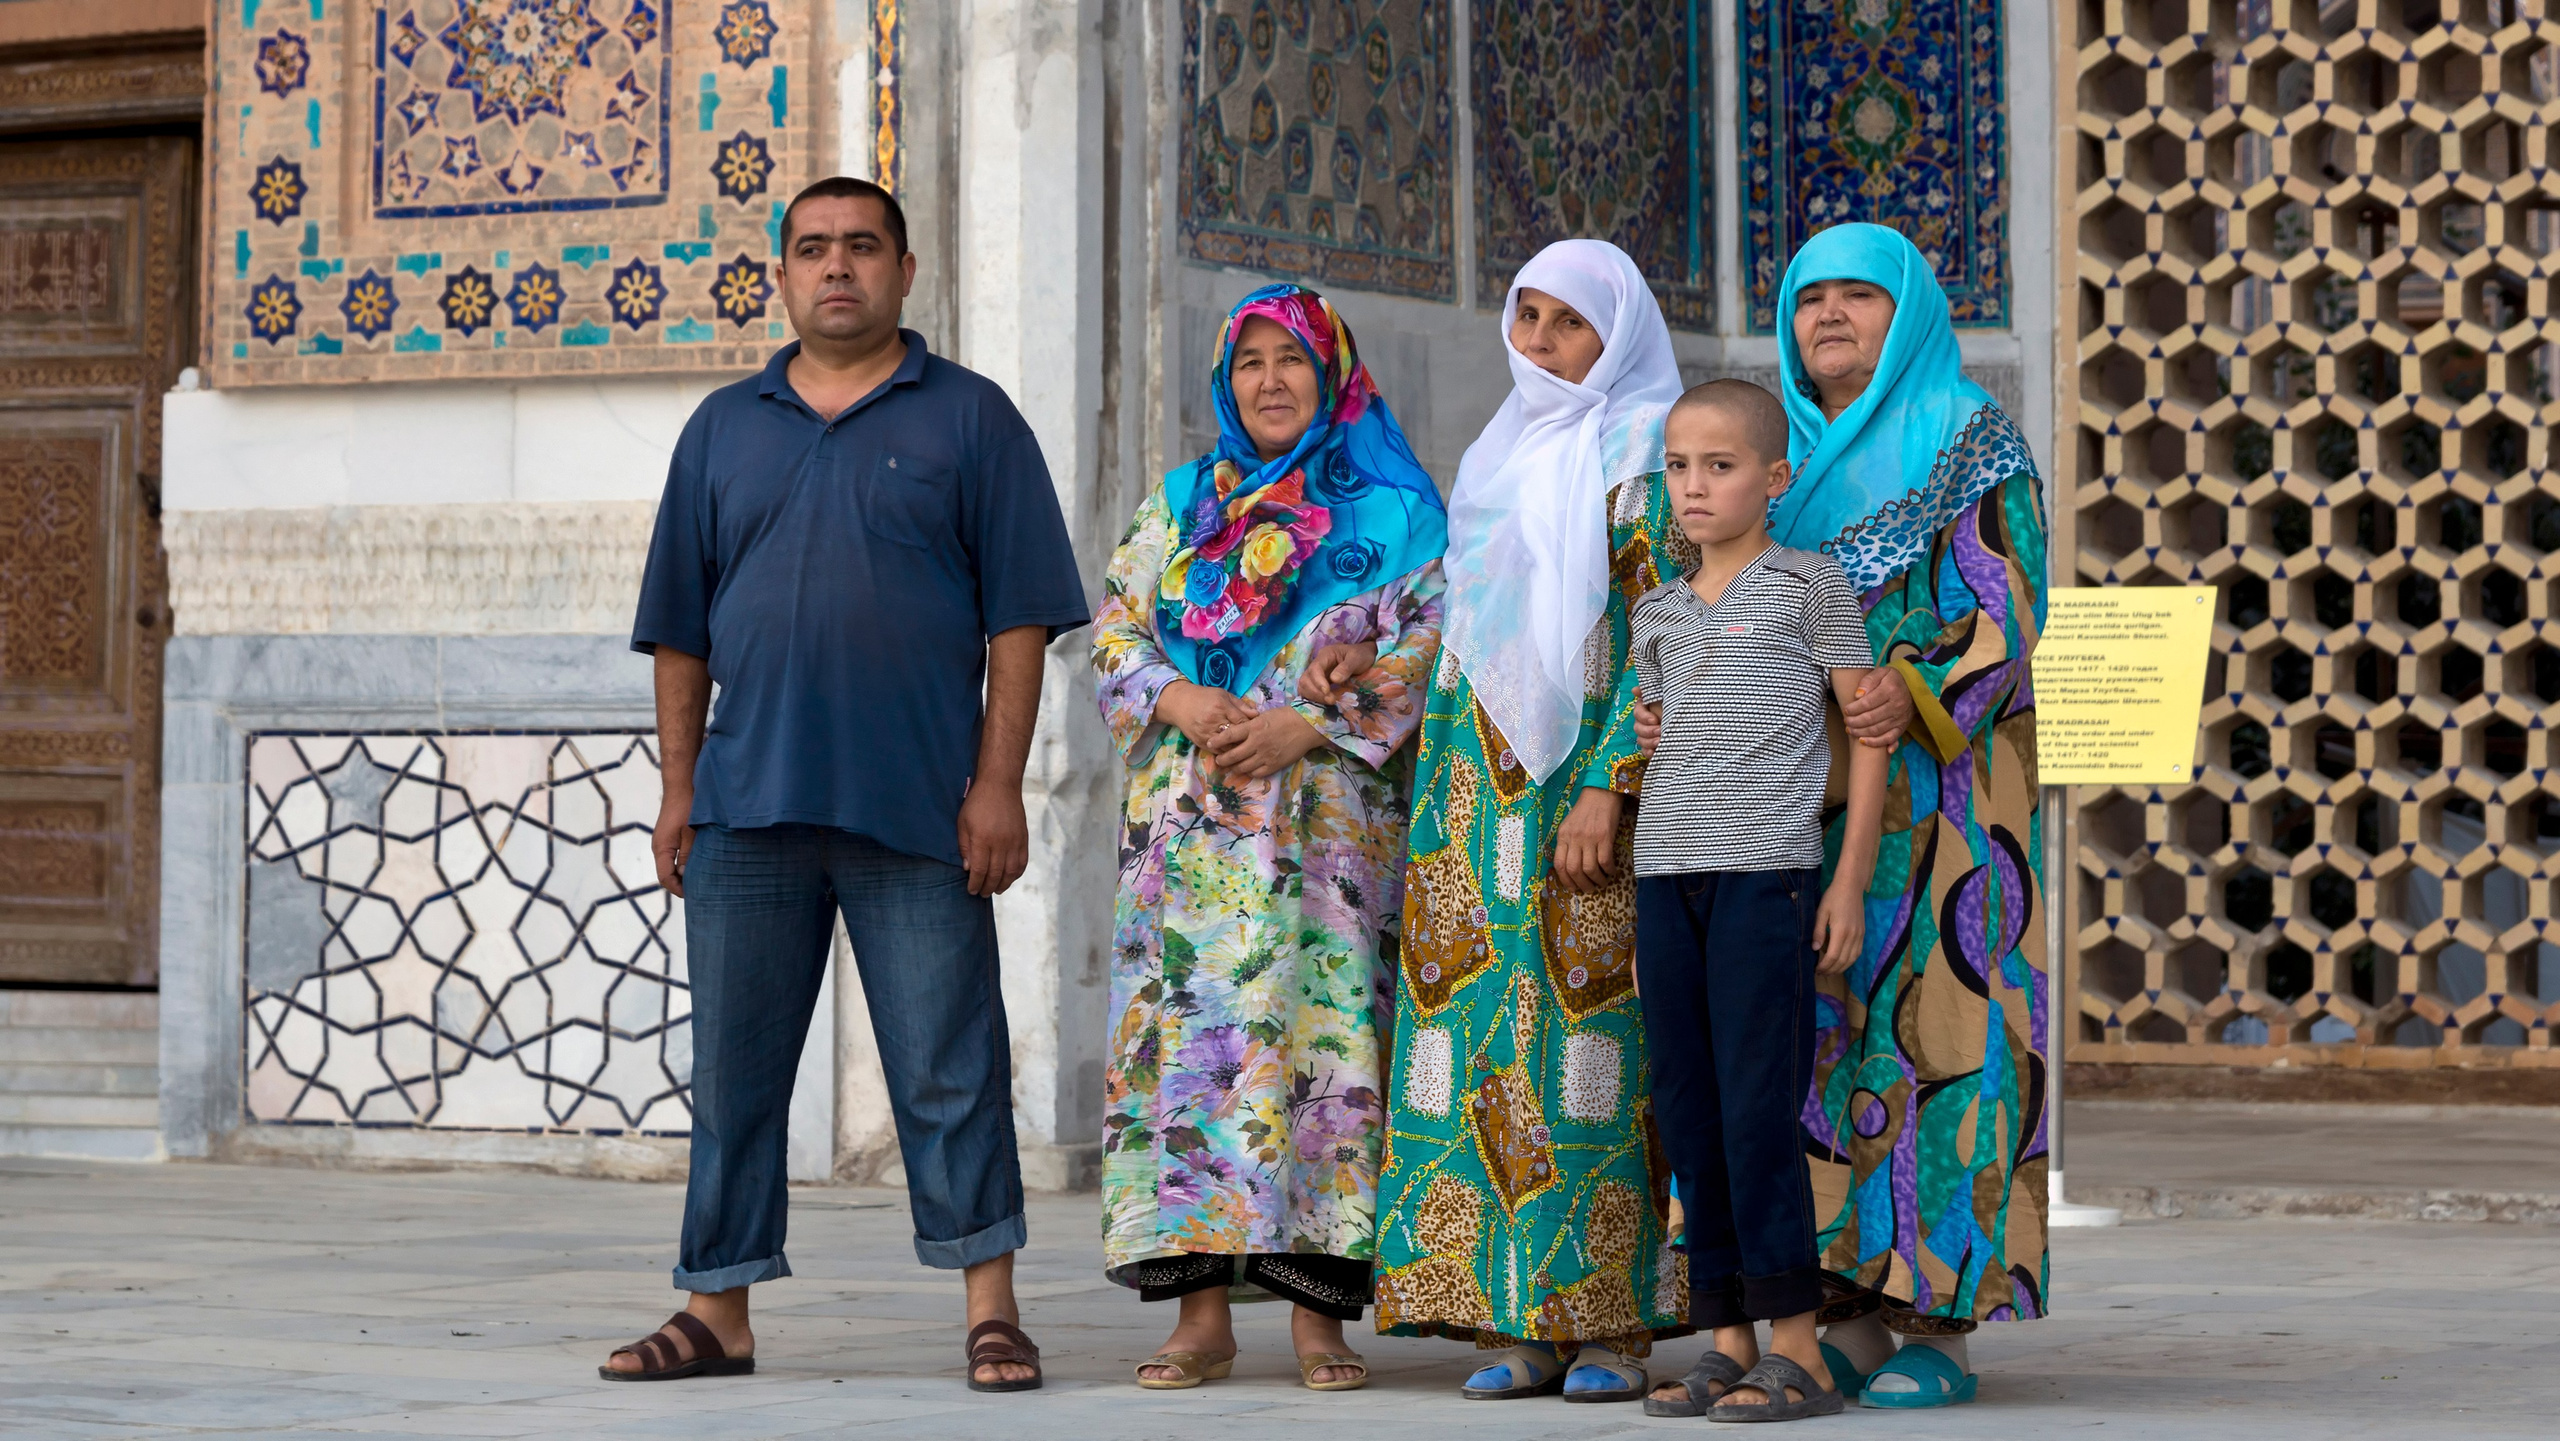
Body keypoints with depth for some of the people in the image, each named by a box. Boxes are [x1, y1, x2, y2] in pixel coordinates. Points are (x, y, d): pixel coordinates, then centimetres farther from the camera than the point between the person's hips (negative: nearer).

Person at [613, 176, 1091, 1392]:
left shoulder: (969, 419, 6)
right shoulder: (723, 429, 15)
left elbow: (1018, 618, 1)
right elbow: (680, 630, 16)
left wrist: (997, 784, -7)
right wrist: (679, 785, 8)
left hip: (917, 810, -3)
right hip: (747, 804, 3)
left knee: (949, 1068, -2)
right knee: (733, 1065, 5)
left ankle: (990, 1308, 3)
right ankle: (718, 1310, 12)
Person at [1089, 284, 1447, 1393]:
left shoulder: (1393, 512, 7)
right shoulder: (1178, 505, 17)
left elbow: (1428, 652, -1)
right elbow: (1116, 636, 12)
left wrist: (1306, 726, -12)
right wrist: (1182, 702, -8)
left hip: (1331, 821, -2)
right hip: (1192, 826, 3)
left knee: (1321, 1026, -9)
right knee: (1192, 1028, -5)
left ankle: (1318, 1312, -6)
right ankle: (1203, 1311, -4)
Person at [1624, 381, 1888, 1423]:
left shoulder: (1810, 584, 3)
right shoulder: (1657, 612, 17)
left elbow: (1870, 730, 2)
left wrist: (1850, 883, -3)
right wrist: (1644, 910, 16)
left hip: (1766, 875, -5)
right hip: (1665, 878, 6)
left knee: (1757, 1112, -9)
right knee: (1686, 1117, 4)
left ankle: (1796, 1352, -5)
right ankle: (1728, 1344, 10)